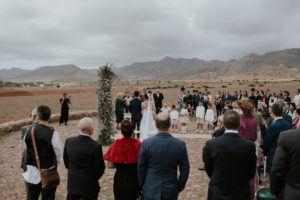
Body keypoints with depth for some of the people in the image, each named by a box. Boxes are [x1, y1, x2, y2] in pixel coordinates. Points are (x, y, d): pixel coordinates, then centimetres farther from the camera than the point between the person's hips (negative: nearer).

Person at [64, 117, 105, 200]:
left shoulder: (69, 141, -9)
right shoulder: (96, 146, -23)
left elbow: (66, 161, 4)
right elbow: (100, 168, -13)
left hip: (72, 184, 4)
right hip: (89, 186, -4)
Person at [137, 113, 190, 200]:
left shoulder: (146, 144, -15)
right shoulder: (180, 145, -12)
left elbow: (141, 169, -4)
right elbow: (185, 171, -3)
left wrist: (142, 186, 12)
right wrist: (179, 188, 12)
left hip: (151, 191, -1)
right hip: (171, 191, 1)